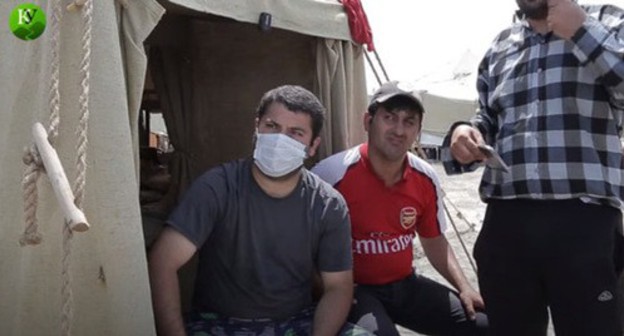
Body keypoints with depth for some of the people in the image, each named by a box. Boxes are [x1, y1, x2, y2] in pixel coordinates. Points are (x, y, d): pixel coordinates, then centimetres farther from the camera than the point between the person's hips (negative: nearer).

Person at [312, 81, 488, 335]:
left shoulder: (426, 179, -2)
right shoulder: (333, 174, -20)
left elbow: (434, 240, 14)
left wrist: (464, 288, 2)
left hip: (405, 285, 6)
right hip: (354, 290, -6)